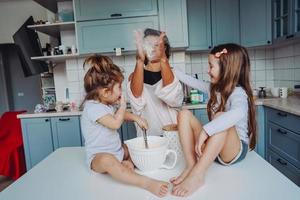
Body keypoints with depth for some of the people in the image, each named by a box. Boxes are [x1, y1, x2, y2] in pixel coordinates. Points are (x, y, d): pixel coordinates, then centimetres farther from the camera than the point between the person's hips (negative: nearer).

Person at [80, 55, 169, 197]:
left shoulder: (106, 104, 9)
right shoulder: (92, 107, -21)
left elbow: (121, 114, 26)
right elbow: (115, 123, -28)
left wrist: (136, 118, 10)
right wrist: (122, 106, -12)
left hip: (117, 151, 9)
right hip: (99, 156, -9)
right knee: (107, 160, -42)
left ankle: (129, 163, -15)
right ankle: (146, 183, -50)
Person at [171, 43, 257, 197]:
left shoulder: (238, 93, -18)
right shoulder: (215, 88, 5)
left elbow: (238, 113, -41)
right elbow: (193, 82, 17)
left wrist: (205, 130, -46)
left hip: (235, 150, -7)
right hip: (213, 147, 7)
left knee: (220, 116, -36)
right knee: (184, 114, -11)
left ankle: (197, 174, -36)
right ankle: (191, 166, -21)